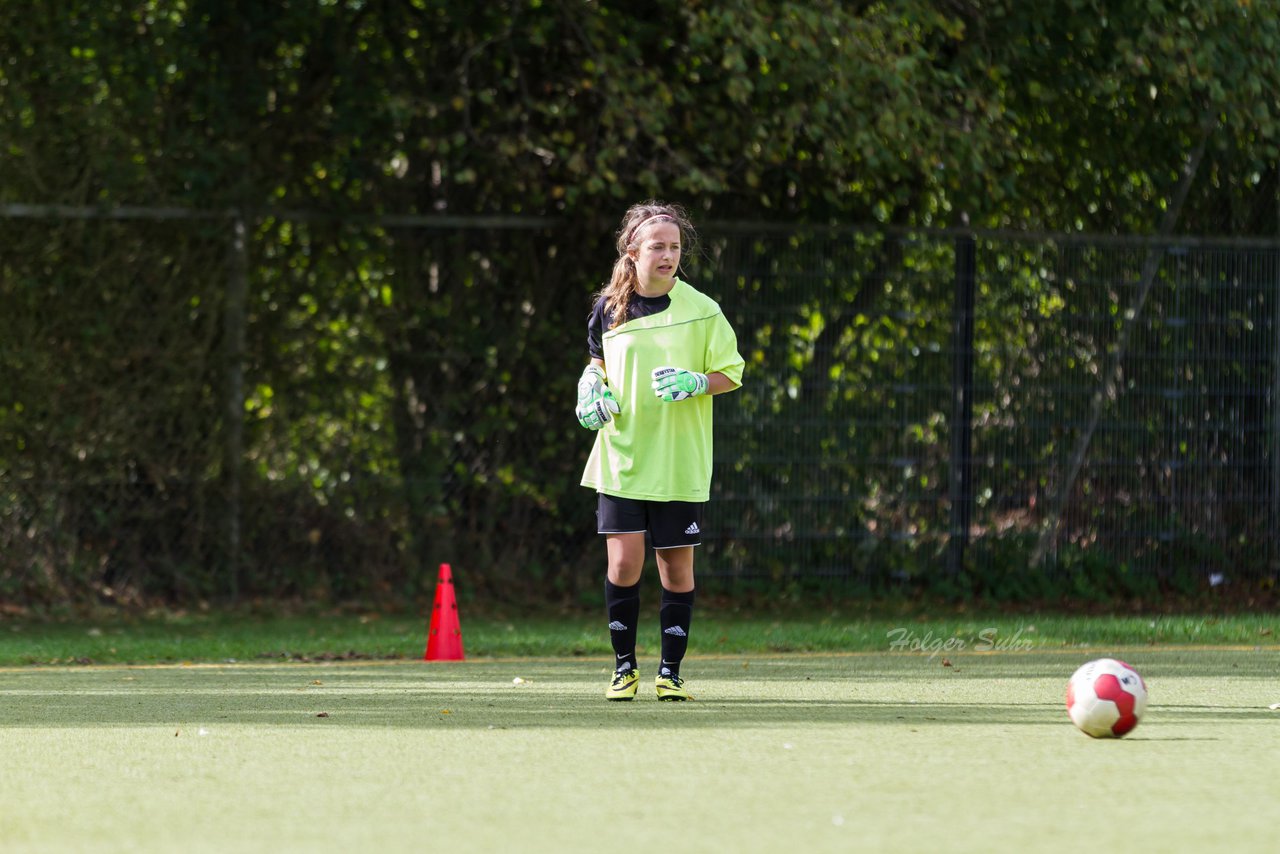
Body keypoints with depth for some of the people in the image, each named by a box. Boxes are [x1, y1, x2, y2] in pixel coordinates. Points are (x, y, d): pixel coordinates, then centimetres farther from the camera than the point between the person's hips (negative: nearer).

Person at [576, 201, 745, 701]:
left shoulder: (701, 311, -2)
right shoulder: (608, 309, 4)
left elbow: (732, 373, 3)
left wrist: (695, 383, -16)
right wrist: (591, 388, 0)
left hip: (680, 466, -1)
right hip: (621, 457, 1)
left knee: (677, 567, 3)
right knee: (624, 562, -8)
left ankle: (670, 672, 15)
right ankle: (624, 666, 8)